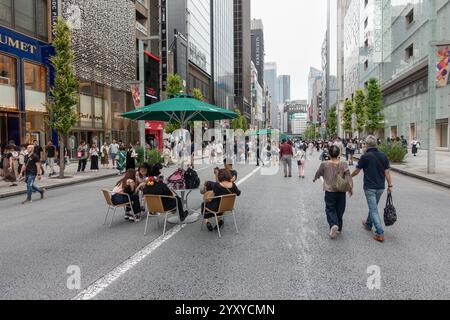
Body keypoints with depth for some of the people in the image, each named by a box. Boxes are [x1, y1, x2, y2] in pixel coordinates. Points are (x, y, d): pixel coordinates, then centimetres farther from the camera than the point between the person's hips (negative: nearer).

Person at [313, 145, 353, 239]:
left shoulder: (324, 165, -9)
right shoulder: (343, 165, -7)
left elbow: (318, 173, 9)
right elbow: (348, 177, -13)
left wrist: (315, 179, 29)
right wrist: (350, 188, -5)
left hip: (329, 191, -2)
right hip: (341, 191, 2)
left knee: (330, 210, 8)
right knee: (340, 210, 16)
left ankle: (333, 225, -17)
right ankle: (339, 229, 26)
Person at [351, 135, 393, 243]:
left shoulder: (365, 156, -11)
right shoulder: (383, 156, 3)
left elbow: (356, 171, -3)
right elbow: (387, 172, 0)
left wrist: (349, 176, 16)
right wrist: (390, 185, 4)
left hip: (370, 187, -5)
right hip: (381, 187, 6)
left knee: (374, 210, -4)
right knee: (373, 207, 23)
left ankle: (380, 234, -9)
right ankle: (368, 224, 41)